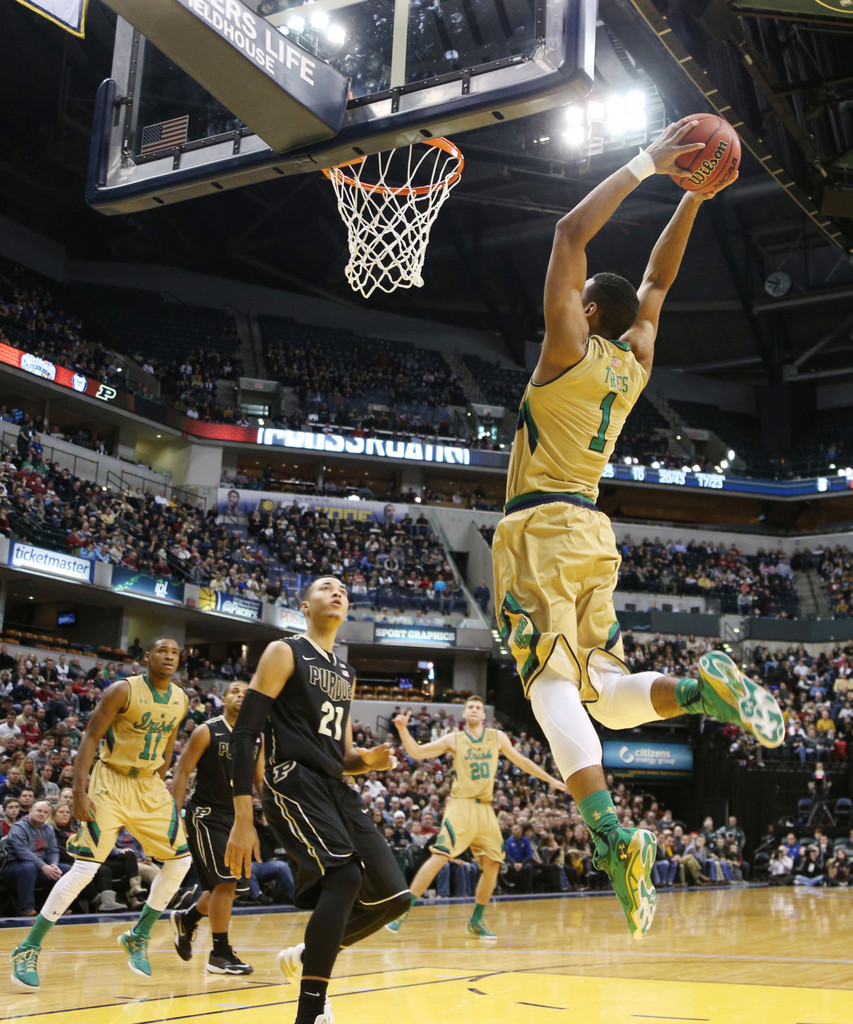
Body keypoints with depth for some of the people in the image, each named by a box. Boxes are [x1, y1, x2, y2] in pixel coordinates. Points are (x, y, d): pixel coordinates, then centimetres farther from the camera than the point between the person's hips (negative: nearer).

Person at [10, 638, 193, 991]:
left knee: (180, 861, 2)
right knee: (85, 868, -13)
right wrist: (79, 792, -23)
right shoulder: (122, 691, -16)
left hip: (150, 786, 6)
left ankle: (138, 936, 19)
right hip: (110, 783, -6)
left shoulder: (180, 700, 2)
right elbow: (90, 738, -16)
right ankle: (28, 949, -1)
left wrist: (159, 781, 14)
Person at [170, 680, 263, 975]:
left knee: (227, 885, 12)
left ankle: (186, 920, 37)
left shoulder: (257, 737, 7)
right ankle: (220, 955, -2)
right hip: (207, 815, -6)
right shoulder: (206, 732, -8)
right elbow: (182, 773, -9)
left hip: (237, 817, 7)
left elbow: (260, 779, 13)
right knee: (225, 882, -12)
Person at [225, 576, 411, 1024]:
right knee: (346, 876, -27)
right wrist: (242, 819, -17)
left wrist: (368, 759, 1)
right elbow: (244, 733, -9)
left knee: (393, 896, 0)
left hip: (336, 788, 8)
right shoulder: (285, 653, 0)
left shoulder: (346, 675, 22)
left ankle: (304, 956, 24)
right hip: (294, 783, -8)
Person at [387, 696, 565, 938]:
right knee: (439, 857, -18)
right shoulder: (453, 740, 3)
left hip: (485, 808, 4)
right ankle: (403, 910, -12)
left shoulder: (497, 737, 11)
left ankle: (476, 921, 20)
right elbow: (416, 752, 0)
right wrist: (403, 730, -16)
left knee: (492, 864, 3)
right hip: (461, 806, -4)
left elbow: (522, 762, 20)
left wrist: (551, 780, 19)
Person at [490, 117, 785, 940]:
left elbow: (571, 232, -5)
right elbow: (657, 281, 26)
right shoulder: (634, 365, 13)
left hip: (543, 530, -7)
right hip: (590, 533, 7)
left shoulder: (571, 350, -4)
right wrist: (692, 198, 24)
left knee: (552, 678, -19)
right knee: (605, 694, 11)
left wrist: (647, 165, -1)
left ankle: (612, 834, -35)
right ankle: (702, 689, -17)